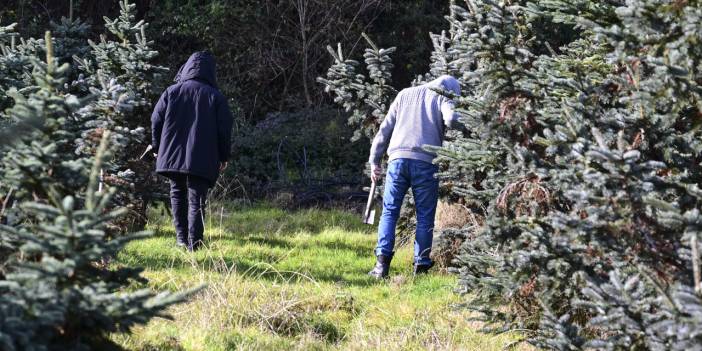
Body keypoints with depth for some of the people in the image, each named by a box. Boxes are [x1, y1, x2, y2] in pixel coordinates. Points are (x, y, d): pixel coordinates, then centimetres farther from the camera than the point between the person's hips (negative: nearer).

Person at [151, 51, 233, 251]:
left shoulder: (172, 92, 3)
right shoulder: (216, 97, 0)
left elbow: (156, 120, 3)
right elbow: (225, 130, -1)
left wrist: (158, 148, 15)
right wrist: (223, 157, 9)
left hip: (172, 156, 2)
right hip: (202, 160, -2)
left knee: (178, 195, 18)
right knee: (196, 200, -1)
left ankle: (181, 238, 15)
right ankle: (194, 243, -6)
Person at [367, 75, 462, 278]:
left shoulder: (405, 94, 22)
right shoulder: (443, 98, 10)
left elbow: (385, 129, 18)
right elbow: (451, 119, -13)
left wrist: (374, 161, 19)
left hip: (398, 158, 2)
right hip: (426, 162, -2)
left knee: (389, 212, 5)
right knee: (425, 216, 5)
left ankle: (383, 260, -9)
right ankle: (421, 265, 2)